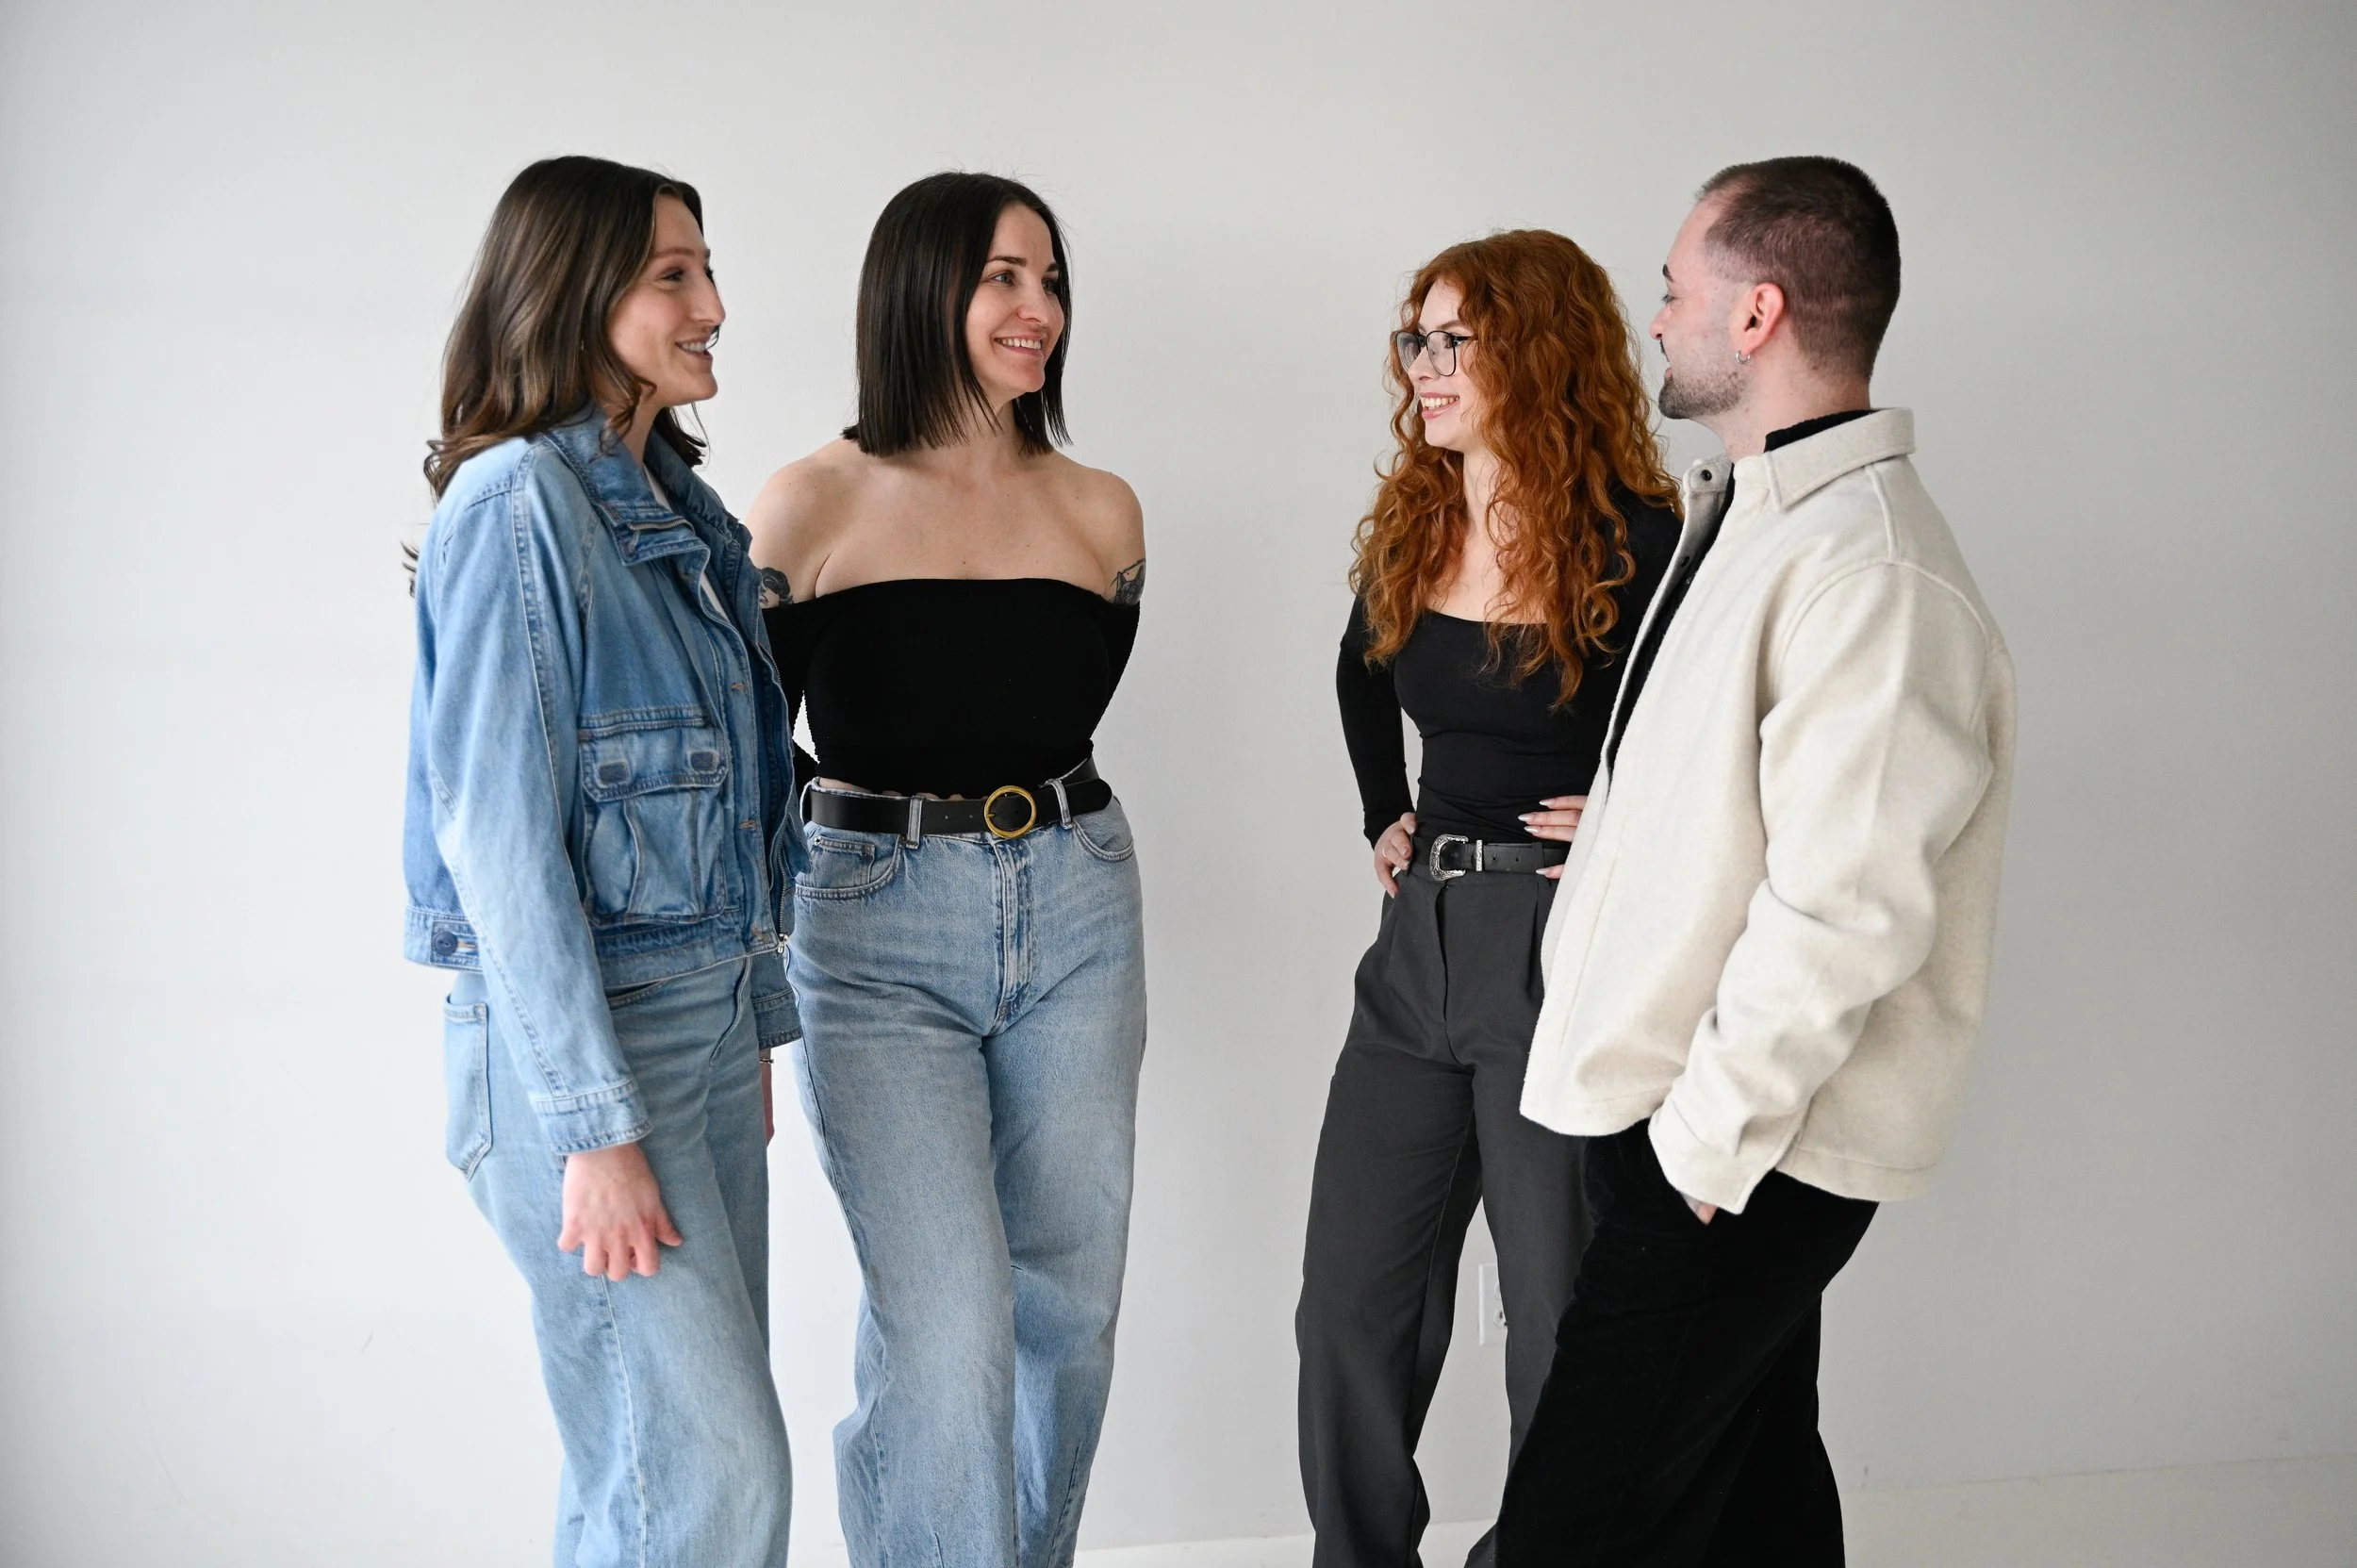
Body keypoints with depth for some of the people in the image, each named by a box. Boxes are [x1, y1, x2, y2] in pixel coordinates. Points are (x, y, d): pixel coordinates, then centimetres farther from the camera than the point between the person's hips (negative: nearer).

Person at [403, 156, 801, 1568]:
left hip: (706, 1012, 8)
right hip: (581, 1026, -8)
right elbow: (500, 831, -18)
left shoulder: (682, 508, 13)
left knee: (695, 1435, 12)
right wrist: (595, 1125, -19)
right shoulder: (518, 500, -13)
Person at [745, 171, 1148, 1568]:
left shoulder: (1103, 510, 6)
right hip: (879, 937, -4)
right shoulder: (816, 504, -4)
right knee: (946, 1328, -11)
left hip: (1074, 916, 4)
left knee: (1070, 1303, 12)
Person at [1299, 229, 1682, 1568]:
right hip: (1421, 940, 7)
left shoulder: (1635, 548, -13)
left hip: (1565, 953, -7)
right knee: (1352, 1299, 12)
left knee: (1563, 1316, 6)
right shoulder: (1408, 538, 8)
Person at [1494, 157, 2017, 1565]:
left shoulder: (1869, 573, -21)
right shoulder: (1739, 511, 12)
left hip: (1738, 1152, -10)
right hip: (1697, 1116, 10)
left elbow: (1845, 910, -25)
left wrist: (1706, 1136, -19)